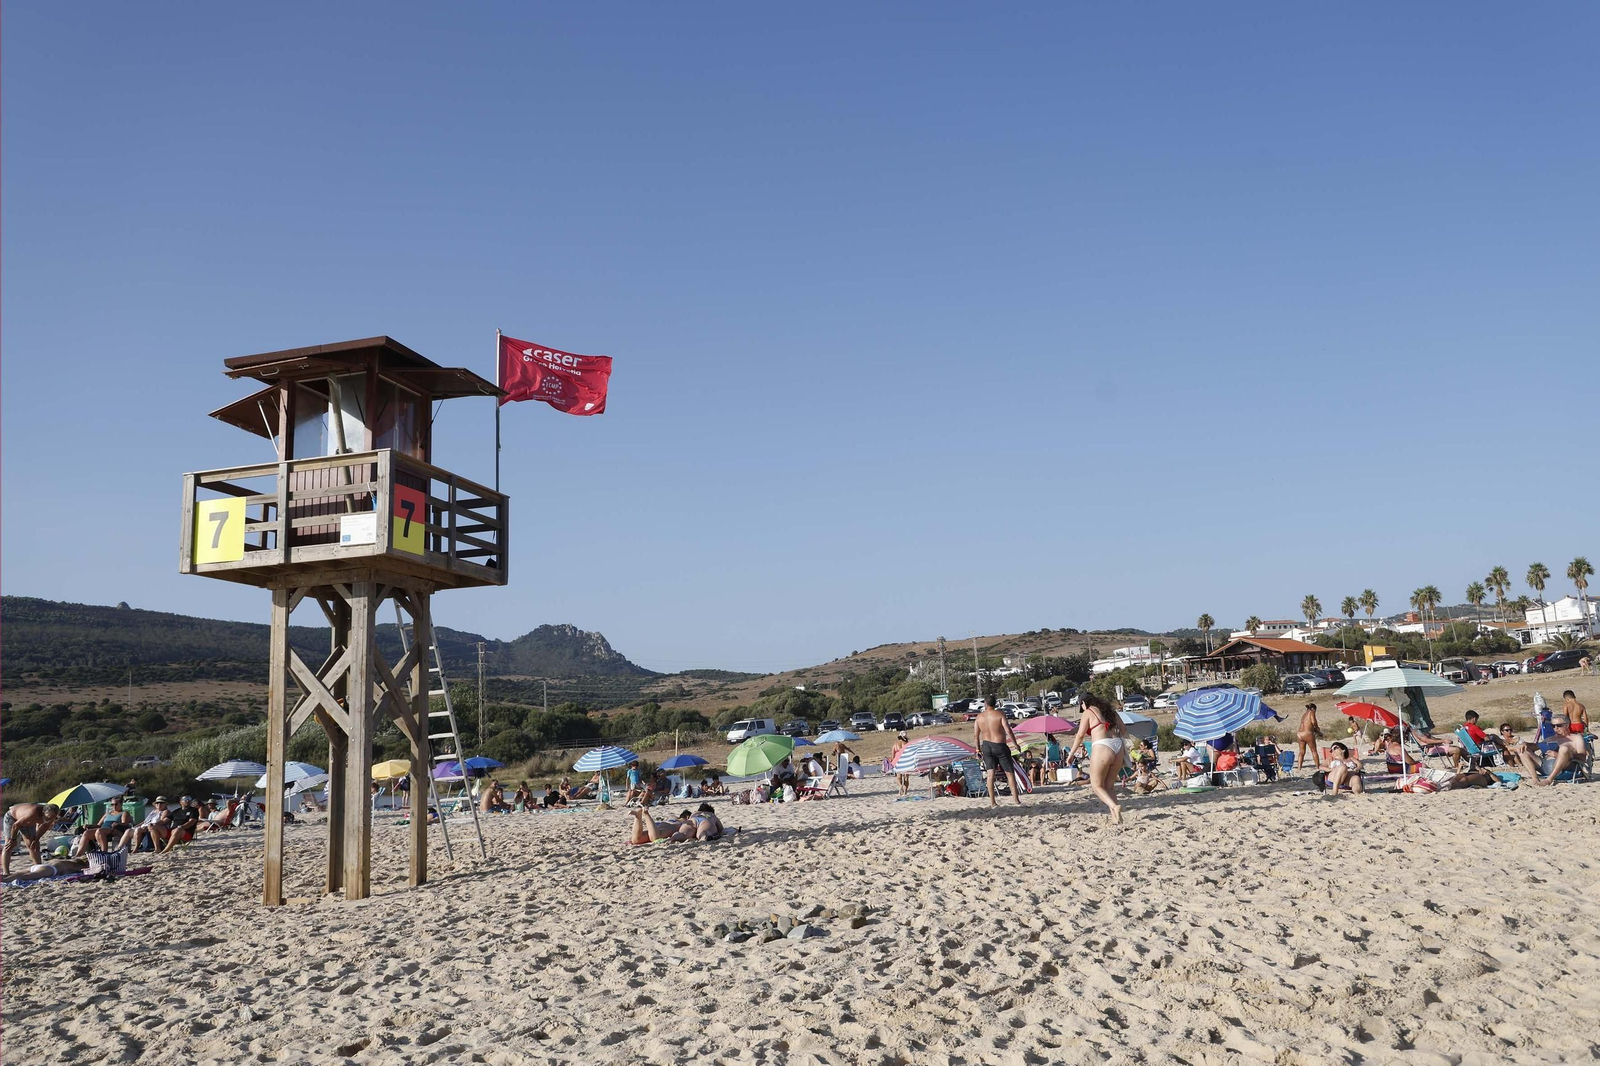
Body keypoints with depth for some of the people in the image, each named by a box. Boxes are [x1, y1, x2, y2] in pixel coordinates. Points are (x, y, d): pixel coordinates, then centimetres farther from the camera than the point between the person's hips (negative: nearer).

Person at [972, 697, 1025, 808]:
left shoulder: (979, 717, 1)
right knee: (1010, 773, 4)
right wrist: (1015, 744, -8)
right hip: (1000, 745, -3)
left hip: (986, 745, 3)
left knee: (990, 773, 5)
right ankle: (1017, 801, 3)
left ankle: (992, 802, 0)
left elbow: (975, 735, 2)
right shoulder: (1000, 715, -9)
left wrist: (978, 749, 12)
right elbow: (1008, 731, -17)